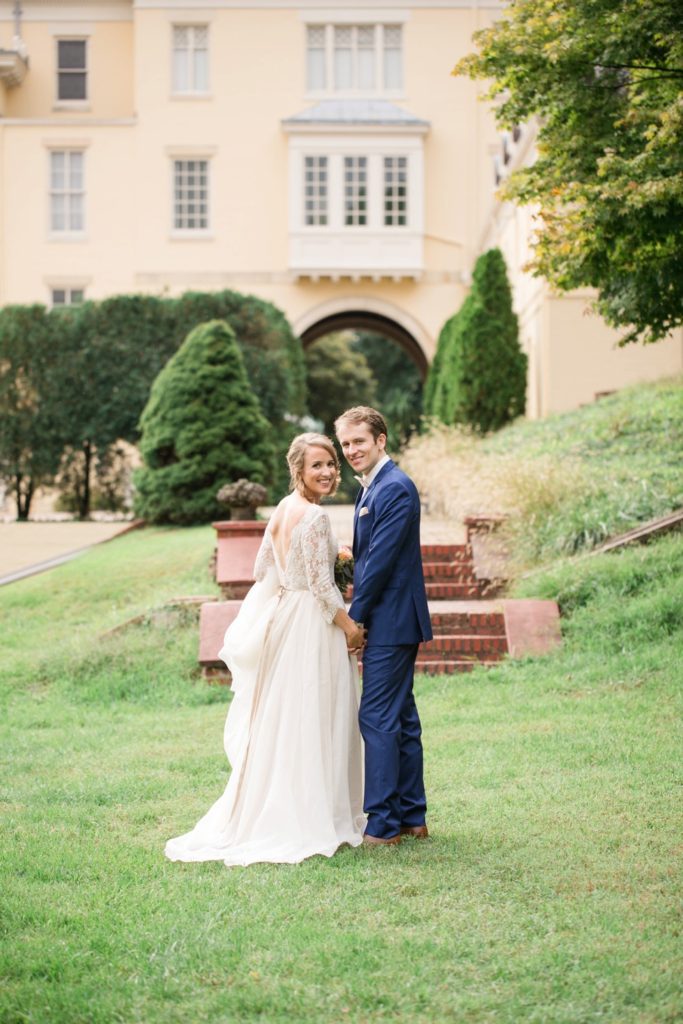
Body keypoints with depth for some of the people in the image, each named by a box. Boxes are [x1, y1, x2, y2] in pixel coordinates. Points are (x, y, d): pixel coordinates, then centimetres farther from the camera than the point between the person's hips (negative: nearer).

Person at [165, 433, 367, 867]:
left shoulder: (281, 510, 9)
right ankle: (312, 819, 6)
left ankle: (264, 813, 22)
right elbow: (321, 584, -19)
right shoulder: (315, 517, -18)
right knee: (314, 723, -1)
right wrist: (349, 625, -10)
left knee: (281, 720, 15)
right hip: (313, 624, -9)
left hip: (283, 618, 9)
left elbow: (263, 569, 14)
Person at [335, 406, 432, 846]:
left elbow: (380, 560, -19)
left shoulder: (394, 488, -16)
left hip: (390, 623, -10)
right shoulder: (374, 487, 16)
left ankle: (383, 824, -3)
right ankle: (412, 817, 20)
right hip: (394, 623, 10)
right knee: (401, 718, 13)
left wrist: (353, 617, -14)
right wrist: (359, 612, 10)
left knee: (378, 718, -7)